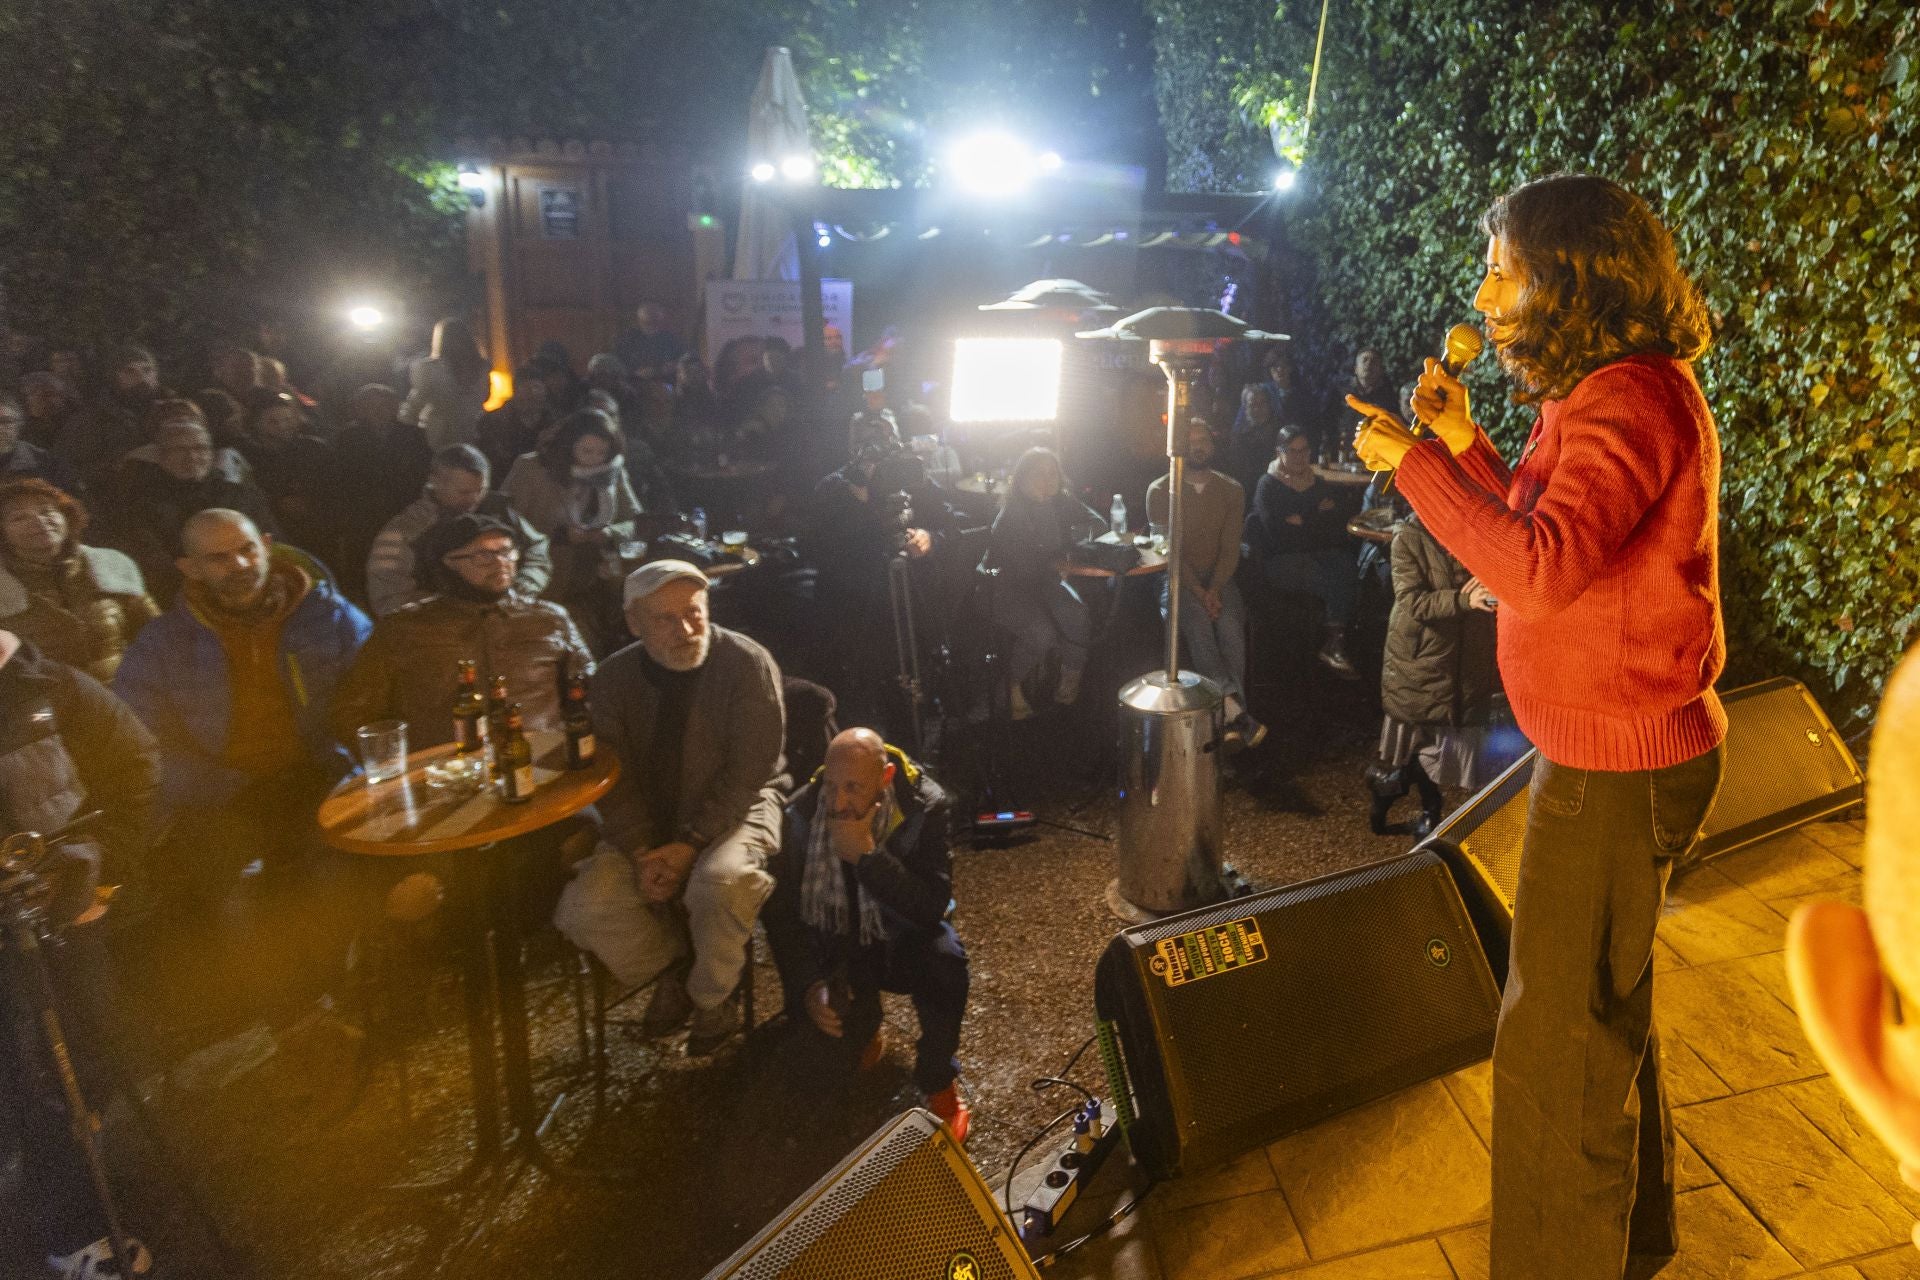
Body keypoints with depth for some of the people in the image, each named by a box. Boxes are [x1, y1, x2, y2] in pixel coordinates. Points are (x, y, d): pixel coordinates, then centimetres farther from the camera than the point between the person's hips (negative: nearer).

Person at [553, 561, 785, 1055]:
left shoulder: (747, 663, -16)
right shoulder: (614, 677, -3)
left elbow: (748, 772, -17)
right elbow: (614, 777, -3)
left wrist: (690, 844, -23)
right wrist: (642, 853, -17)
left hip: (735, 810, -4)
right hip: (648, 823, 4)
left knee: (720, 882, -36)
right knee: (580, 909, -18)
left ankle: (712, 995, -4)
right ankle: (673, 966, 10)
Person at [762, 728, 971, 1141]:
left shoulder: (927, 806, -22)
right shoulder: (802, 811, -16)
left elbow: (933, 906, -28)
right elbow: (782, 911, -10)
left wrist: (867, 856, -36)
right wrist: (808, 985, -24)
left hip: (905, 936, -1)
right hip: (837, 941, 2)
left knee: (944, 960, -35)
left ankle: (938, 1081, -8)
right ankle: (864, 1030, 14)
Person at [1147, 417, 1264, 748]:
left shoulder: (1231, 490, 9)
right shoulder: (1160, 491, 2)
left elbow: (1231, 548, 1)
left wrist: (1214, 590, -16)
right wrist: (1198, 591, -18)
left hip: (1218, 579, 2)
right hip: (1179, 580, -2)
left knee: (1230, 625, -29)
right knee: (1198, 625, -32)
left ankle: (1233, 717, -33)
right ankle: (1237, 712, -44)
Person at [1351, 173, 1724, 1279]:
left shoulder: (1631, 399, -21)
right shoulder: (1602, 395, 11)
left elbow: (1541, 565, -33)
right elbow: (1536, 528, 16)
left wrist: (1415, 461, -23)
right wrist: (1465, 444, 5)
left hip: (1619, 764, -11)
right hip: (1616, 753, 11)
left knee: (1557, 1042, 3)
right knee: (1607, 1004, 26)